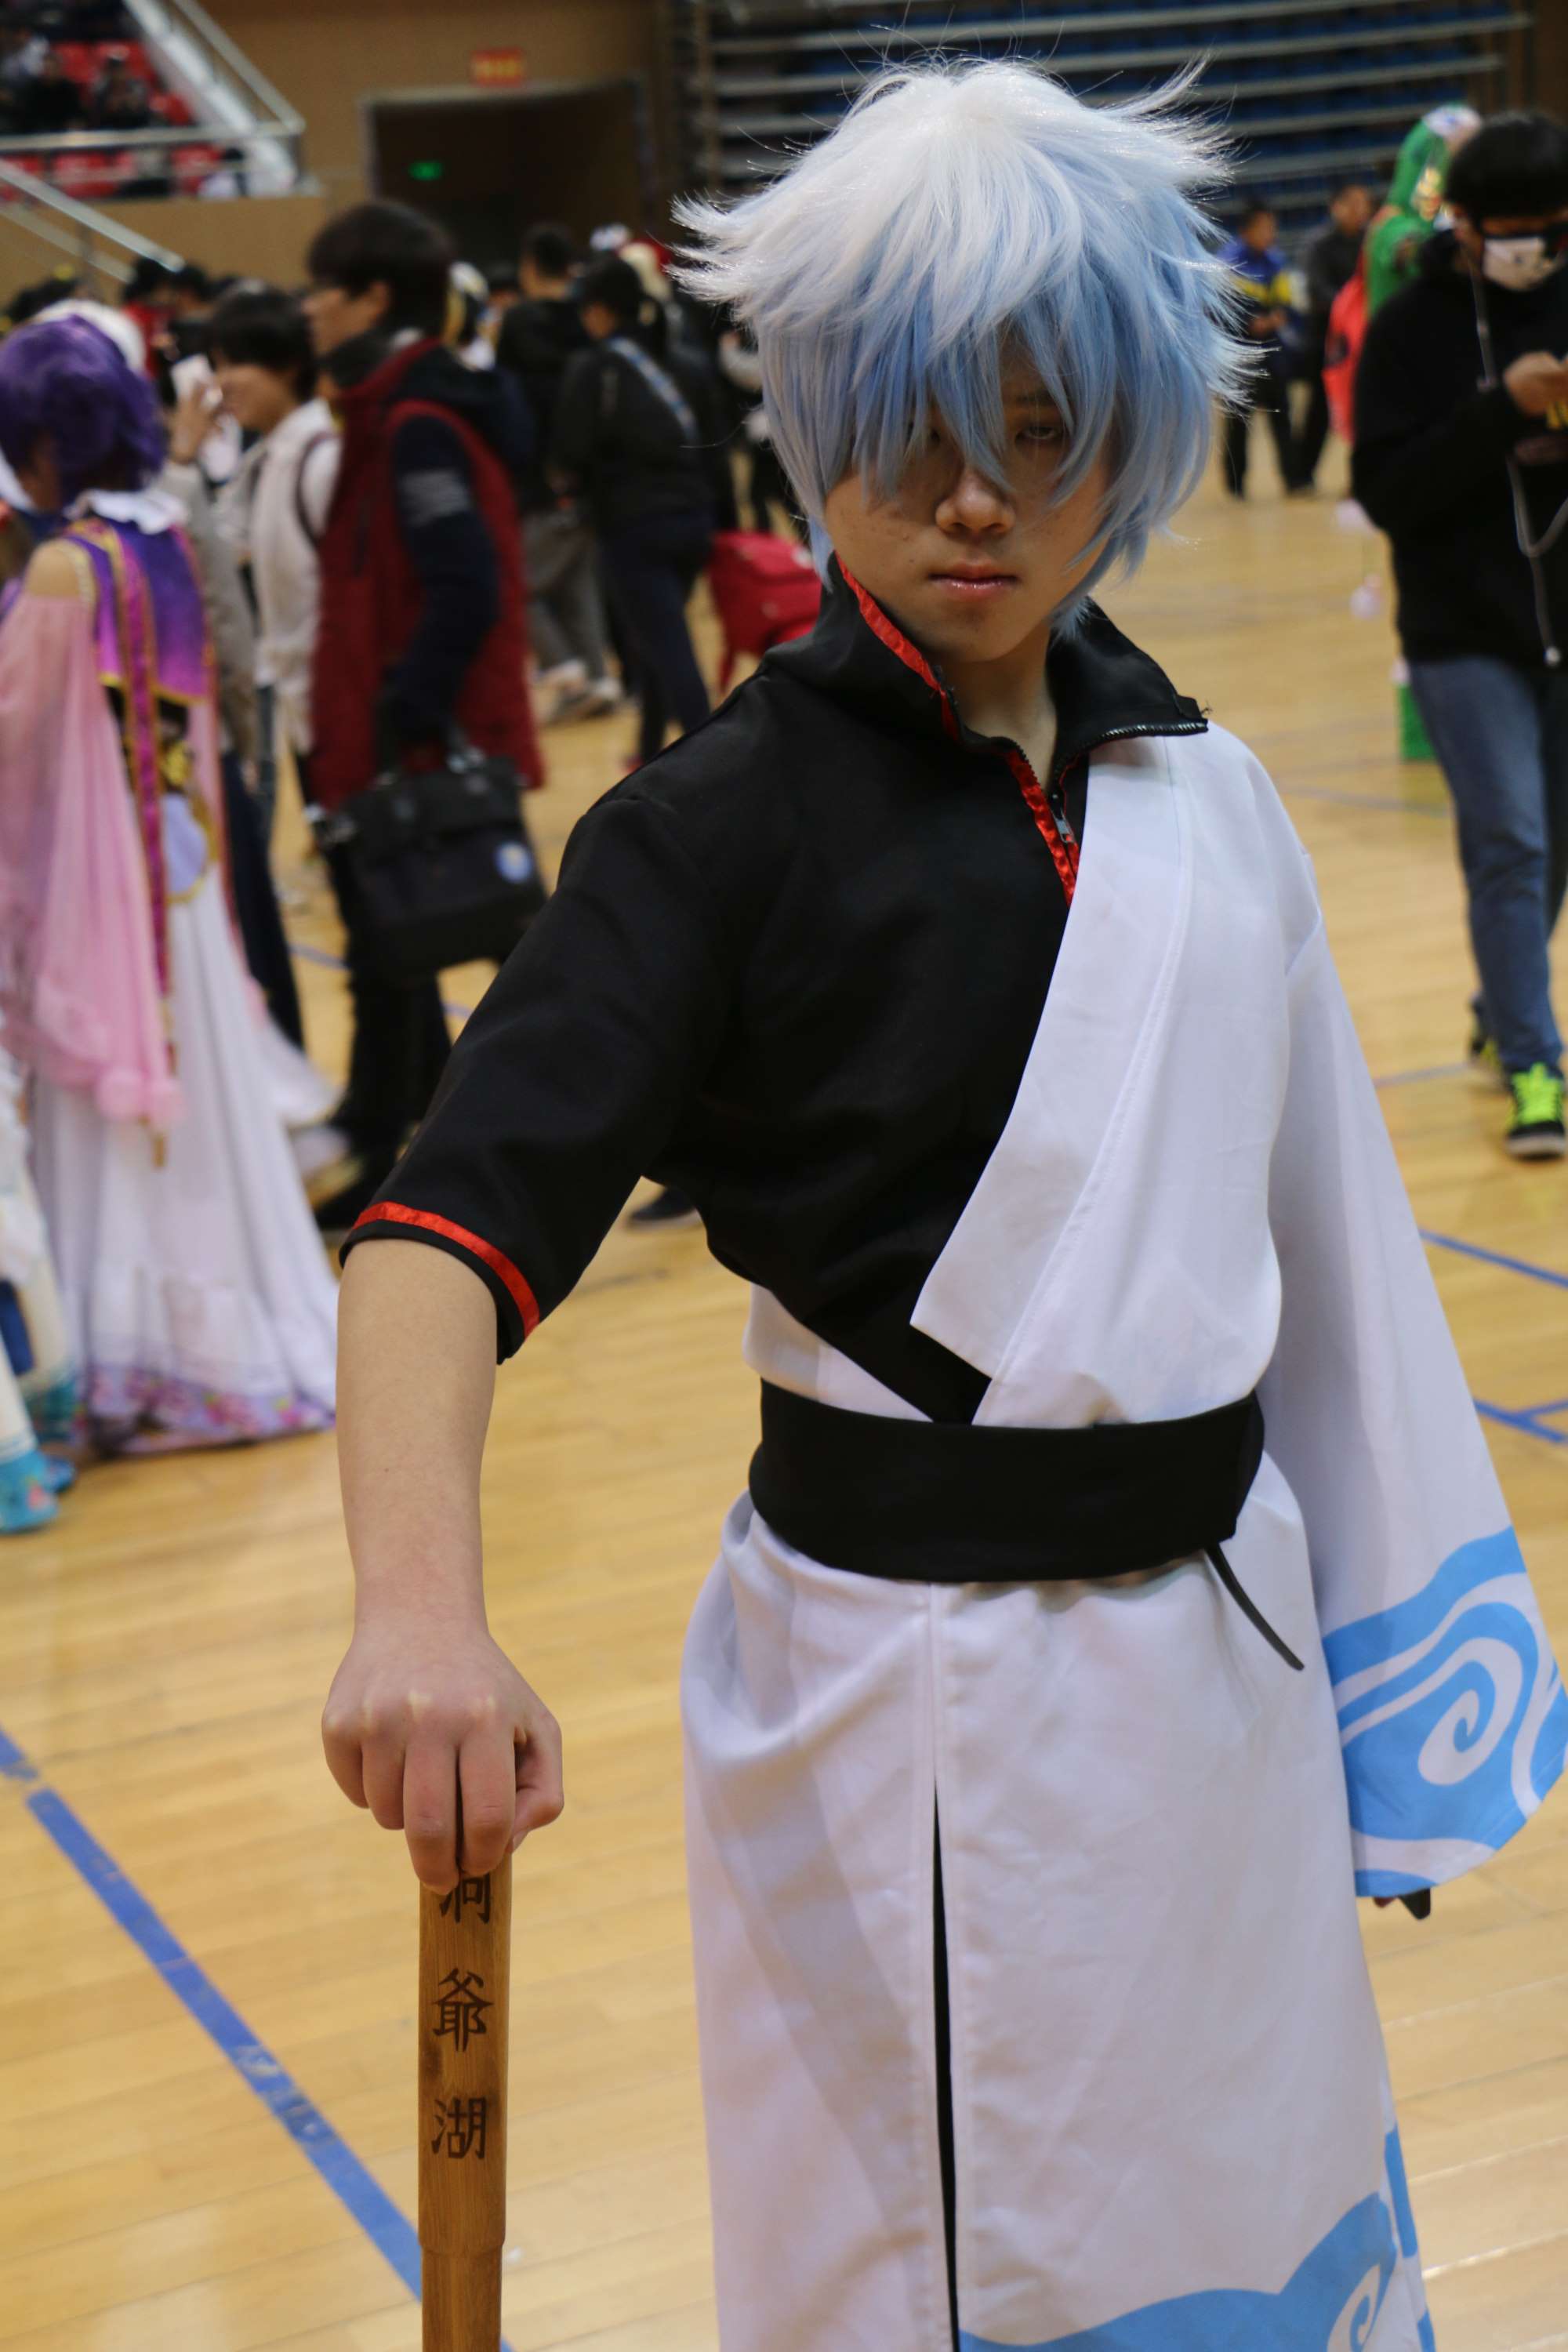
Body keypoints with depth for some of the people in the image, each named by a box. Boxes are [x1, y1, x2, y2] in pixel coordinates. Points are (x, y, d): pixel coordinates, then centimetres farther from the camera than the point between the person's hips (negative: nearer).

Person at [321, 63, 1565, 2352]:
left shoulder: (1199, 792, 3)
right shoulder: (731, 823, -13)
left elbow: (1317, 1230, 9)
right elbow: (454, 1221, -24)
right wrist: (419, 1605, -42)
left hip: (1225, 1632, 5)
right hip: (913, 1672, -5)